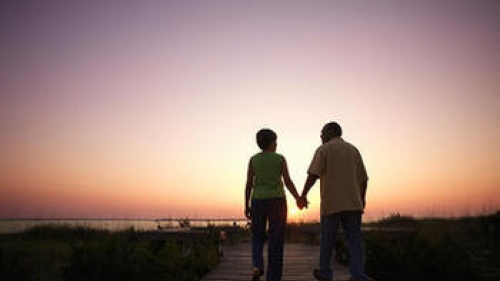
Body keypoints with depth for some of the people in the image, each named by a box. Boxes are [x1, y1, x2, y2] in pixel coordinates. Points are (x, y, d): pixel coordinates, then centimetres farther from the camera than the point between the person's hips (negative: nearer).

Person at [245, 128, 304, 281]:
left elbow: (249, 184, 0)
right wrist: (298, 199, 5)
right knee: (276, 241, 3)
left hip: (258, 201, 1)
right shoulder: (280, 159, 0)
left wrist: (247, 206, 5)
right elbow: (288, 182, -5)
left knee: (258, 237, 17)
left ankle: (257, 265, -9)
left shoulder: (253, 159, 3)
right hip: (277, 201, -1)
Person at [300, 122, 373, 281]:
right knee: (355, 240, 1)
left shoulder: (323, 150, -1)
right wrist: (362, 198, 27)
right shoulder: (353, 150, 13)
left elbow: (313, 175, -12)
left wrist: (303, 195, -5)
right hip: (353, 203, 4)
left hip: (332, 203, -3)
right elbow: (363, 179, 13)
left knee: (327, 239, 10)